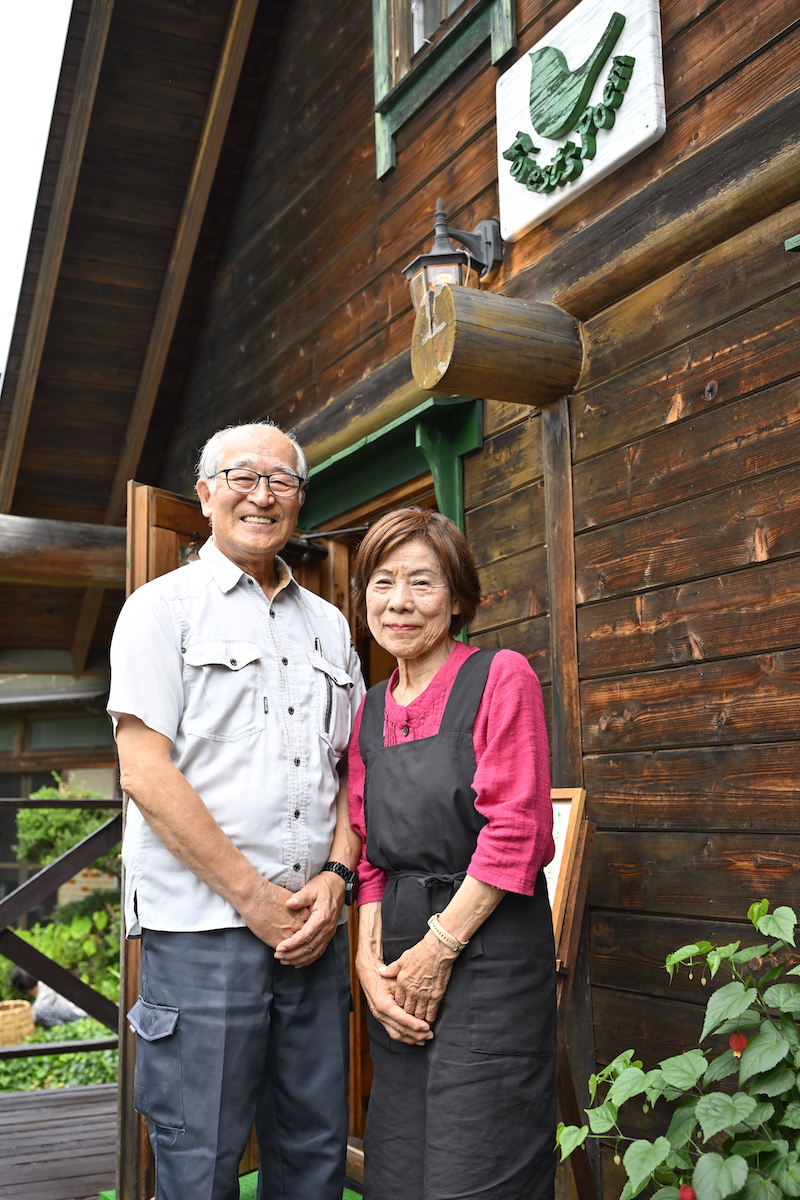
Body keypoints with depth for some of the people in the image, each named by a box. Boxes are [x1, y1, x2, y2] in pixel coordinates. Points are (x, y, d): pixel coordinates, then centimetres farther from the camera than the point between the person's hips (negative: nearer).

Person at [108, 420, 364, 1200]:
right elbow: (145, 772, -9)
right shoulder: (164, 607, 0)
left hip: (314, 928, 5)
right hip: (201, 927, -5)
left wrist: (334, 879, -3)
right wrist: (255, 898, -12)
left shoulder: (328, 625, 16)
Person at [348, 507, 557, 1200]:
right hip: (401, 972, 6)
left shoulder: (501, 677, -7)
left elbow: (517, 833, -13)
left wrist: (439, 948, -12)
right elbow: (371, 855, 13)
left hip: (490, 954, -6)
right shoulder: (369, 711, 12)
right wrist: (371, 963, 0)